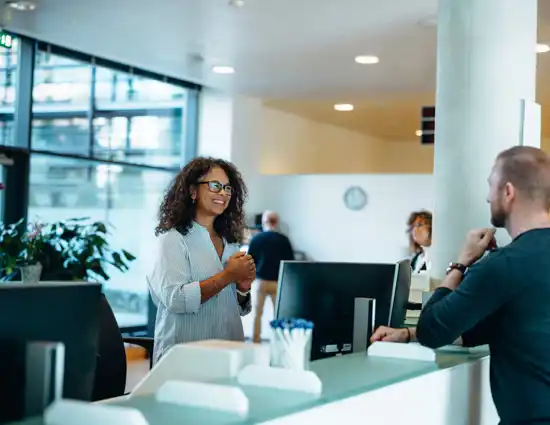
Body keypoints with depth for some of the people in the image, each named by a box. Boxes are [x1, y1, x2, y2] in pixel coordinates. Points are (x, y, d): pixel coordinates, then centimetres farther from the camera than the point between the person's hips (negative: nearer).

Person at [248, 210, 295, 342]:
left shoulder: (256, 239, -2)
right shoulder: (283, 240, -3)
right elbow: (290, 261, 0)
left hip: (261, 281, 0)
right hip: (278, 282, 0)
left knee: (258, 313, 10)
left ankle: (256, 341, 8)